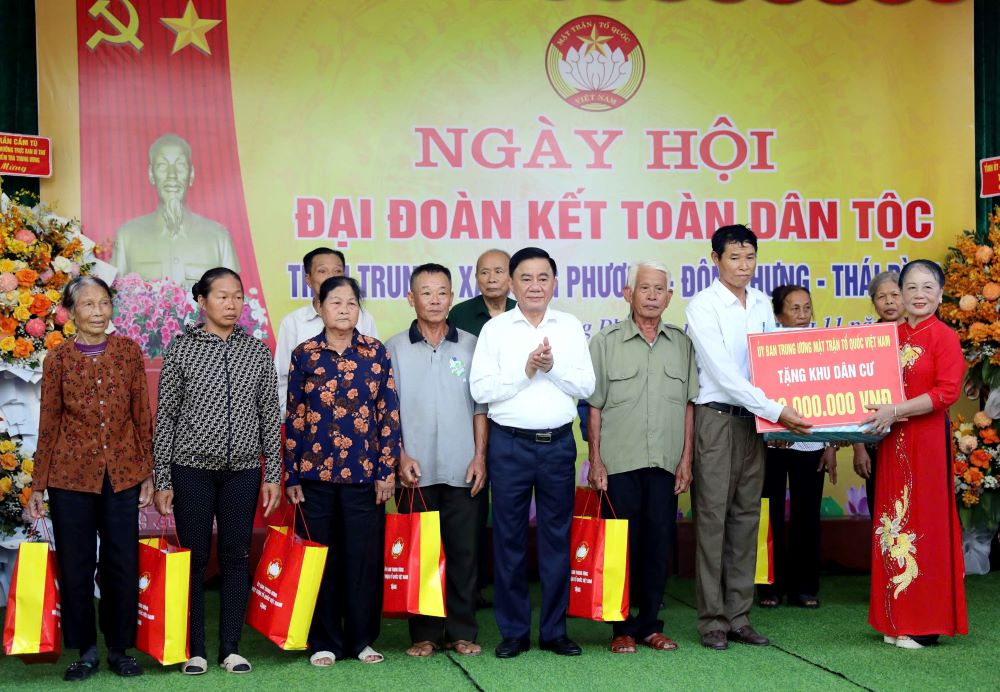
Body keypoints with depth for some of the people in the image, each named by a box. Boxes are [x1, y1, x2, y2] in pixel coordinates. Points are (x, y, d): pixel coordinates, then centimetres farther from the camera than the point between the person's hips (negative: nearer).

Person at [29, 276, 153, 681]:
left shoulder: (128, 351, 3)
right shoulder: (58, 359, 1)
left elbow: (142, 415, 5)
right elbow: (48, 425, 4)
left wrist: (147, 473, 3)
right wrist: (38, 486, 4)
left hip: (122, 474, 1)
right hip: (71, 476, -1)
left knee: (123, 564, 5)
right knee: (75, 565, 5)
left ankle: (120, 648, 20)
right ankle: (85, 651, 19)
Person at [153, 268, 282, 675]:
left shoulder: (257, 351, 5)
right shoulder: (181, 349, -1)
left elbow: (270, 415, 7)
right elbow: (165, 415, 0)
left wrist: (273, 474, 2)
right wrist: (161, 479, -3)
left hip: (242, 470, 2)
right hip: (192, 468, -2)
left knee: (236, 557, 4)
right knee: (194, 558, 3)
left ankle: (231, 648, 13)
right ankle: (195, 651, 11)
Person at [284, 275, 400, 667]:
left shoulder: (376, 352, 4)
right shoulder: (304, 354, 4)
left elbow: (389, 414, 3)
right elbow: (293, 418, 4)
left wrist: (387, 469, -2)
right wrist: (291, 475, 1)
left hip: (364, 472, 0)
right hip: (315, 473, 0)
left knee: (364, 557, 3)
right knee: (320, 558, 5)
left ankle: (362, 639, 17)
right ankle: (324, 642, 16)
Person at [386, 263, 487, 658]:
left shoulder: (469, 345, 7)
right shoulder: (395, 349, 4)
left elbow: (480, 406, 8)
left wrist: (480, 456, 1)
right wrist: (401, 456, -7)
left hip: (462, 469, 1)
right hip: (415, 470, -1)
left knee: (464, 551, 4)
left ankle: (461, 631, 13)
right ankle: (424, 633, 12)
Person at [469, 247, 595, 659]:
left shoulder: (570, 327, 9)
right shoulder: (495, 329, 3)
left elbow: (587, 386, 2)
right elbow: (480, 389, -6)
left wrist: (553, 366, -13)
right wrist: (526, 369, -13)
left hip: (558, 443, 2)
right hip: (509, 443, -1)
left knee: (557, 537, 5)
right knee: (509, 538, 2)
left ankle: (554, 630, 14)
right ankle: (513, 632, 12)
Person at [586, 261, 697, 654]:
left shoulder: (681, 344, 10)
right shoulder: (606, 342, 2)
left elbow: (689, 405, 10)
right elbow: (594, 407, 1)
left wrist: (686, 460, 5)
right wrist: (595, 461, -3)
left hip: (665, 463, 2)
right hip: (619, 462, -2)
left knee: (659, 545, 6)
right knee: (621, 546, 2)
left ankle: (651, 624, 16)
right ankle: (622, 627, 10)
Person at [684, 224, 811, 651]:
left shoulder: (762, 305, 10)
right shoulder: (703, 306, -9)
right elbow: (723, 372, -16)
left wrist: (780, 414, -3)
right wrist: (776, 411, -19)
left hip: (755, 420, 6)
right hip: (715, 418, -6)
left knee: (746, 517, 8)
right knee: (712, 517, -2)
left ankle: (738, 616, 14)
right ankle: (712, 620, 5)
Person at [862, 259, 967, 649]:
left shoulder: (944, 337, -6)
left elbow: (947, 392, -15)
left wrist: (896, 411, -21)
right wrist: (877, 416, -2)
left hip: (927, 440, -6)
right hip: (892, 441, 6)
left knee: (924, 525, -1)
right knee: (893, 522, 8)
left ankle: (926, 625, 7)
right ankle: (896, 620, 17)